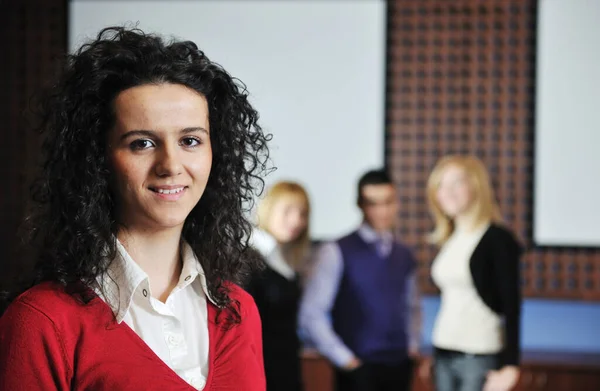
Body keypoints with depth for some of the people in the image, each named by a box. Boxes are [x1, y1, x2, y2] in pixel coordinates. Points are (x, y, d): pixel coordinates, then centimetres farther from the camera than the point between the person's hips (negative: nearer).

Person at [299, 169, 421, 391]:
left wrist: (412, 346, 11)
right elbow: (311, 315, -11)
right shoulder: (337, 253, -7)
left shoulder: (403, 255, 11)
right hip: (359, 369, -5)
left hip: (398, 367, 5)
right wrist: (344, 359, -9)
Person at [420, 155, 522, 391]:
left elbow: (511, 305, -11)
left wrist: (510, 365, -17)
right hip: (444, 355, 7)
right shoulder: (449, 240, 11)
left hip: (479, 357, -7)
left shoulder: (497, 239, -8)